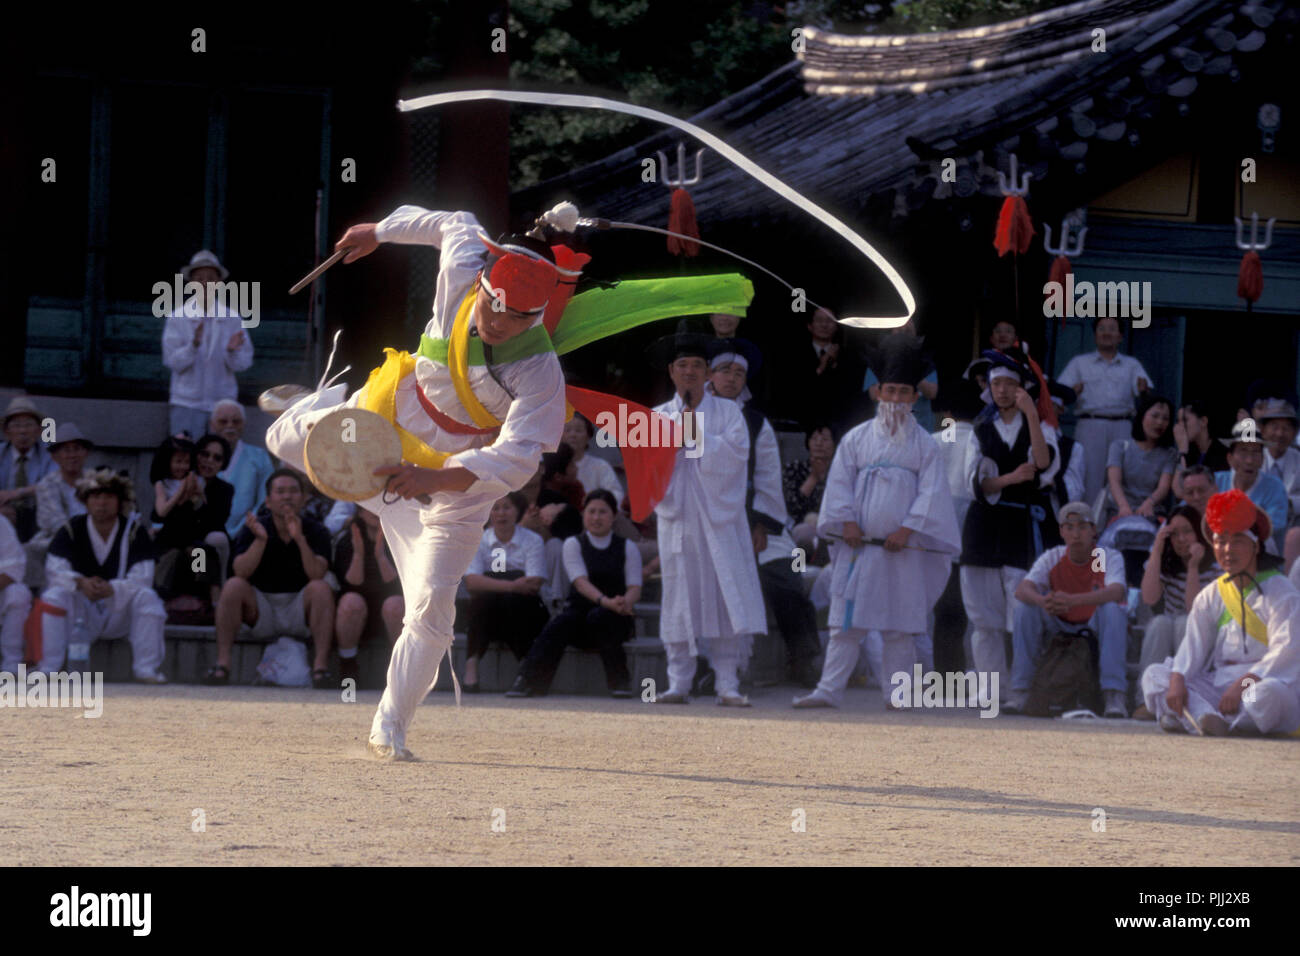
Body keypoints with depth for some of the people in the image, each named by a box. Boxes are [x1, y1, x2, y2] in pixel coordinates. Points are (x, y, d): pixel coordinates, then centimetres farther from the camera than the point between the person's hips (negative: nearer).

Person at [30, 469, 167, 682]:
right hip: (82, 612, 0)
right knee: (54, 596, -28)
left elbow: (142, 578, -17)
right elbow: (55, 571, -14)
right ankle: (47, 669, -29)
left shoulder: (135, 530, -8)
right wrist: (81, 583, -36)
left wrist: (111, 589, -37)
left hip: (119, 612, 0)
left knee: (147, 598, -28)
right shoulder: (72, 529, -5)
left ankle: (147, 669, -25)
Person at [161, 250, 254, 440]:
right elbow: (173, 361, -6)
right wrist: (194, 345, -22)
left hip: (223, 401, 2)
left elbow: (242, 363, 3)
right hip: (187, 403, -2)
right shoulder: (178, 317, 3)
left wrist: (232, 351, -18)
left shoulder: (232, 318, 7)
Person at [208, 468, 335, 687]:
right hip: (262, 608, 0)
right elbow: (240, 572, -17)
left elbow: (317, 575, -21)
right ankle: (222, 663, -27)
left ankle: (321, 667, -34)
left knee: (321, 588, -28)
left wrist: (300, 539, -33)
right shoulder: (253, 529, -2)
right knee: (233, 586, -25)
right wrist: (260, 540, -31)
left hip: (299, 609, 0)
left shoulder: (315, 531, -4)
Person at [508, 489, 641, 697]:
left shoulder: (627, 548, 9)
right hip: (581, 608, 0)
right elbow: (581, 582, -9)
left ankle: (619, 680, -24)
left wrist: (625, 603, -26)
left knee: (598, 617, -35)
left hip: (615, 618, 0)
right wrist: (605, 601, -29)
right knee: (559, 624, -32)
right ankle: (529, 680, -42)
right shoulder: (573, 544, 6)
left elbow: (635, 588, 0)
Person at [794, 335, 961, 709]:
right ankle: (829, 690, -2)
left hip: (902, 549, -1)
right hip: (859, 545, 1)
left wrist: (908, 529, -10)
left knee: (900, 628, 1)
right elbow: (840, 482, 6)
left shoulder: (924, 445, 6)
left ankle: (896, 692, 6)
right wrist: (847, 522, -6)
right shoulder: (856, 439, 9)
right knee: (845, 623, -1)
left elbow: (931, 490, 0)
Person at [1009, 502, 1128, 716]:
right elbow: (1022, 589, -21)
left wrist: (1073, 600, -51)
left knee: (1112, 609, -33)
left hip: (1097, 629, -2)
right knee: (1025, 607, -22)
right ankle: (1019, 692, -20)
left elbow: (1116, 592, -34)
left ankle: (1114, 695, -37)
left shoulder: (1110, 558, -12)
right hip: (1060, 629, 2)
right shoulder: (1051, 558, -5)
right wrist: (1042, 601, -47)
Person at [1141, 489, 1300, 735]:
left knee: (1270, 692, -41)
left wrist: (1243, 684, -27)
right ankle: (1207, 718, -36)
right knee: (1154, 675, -9)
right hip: (1217, 685, 6)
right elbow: (1193, 645, 4)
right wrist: (1177, 680, -18)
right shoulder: (1211, 597, 15)